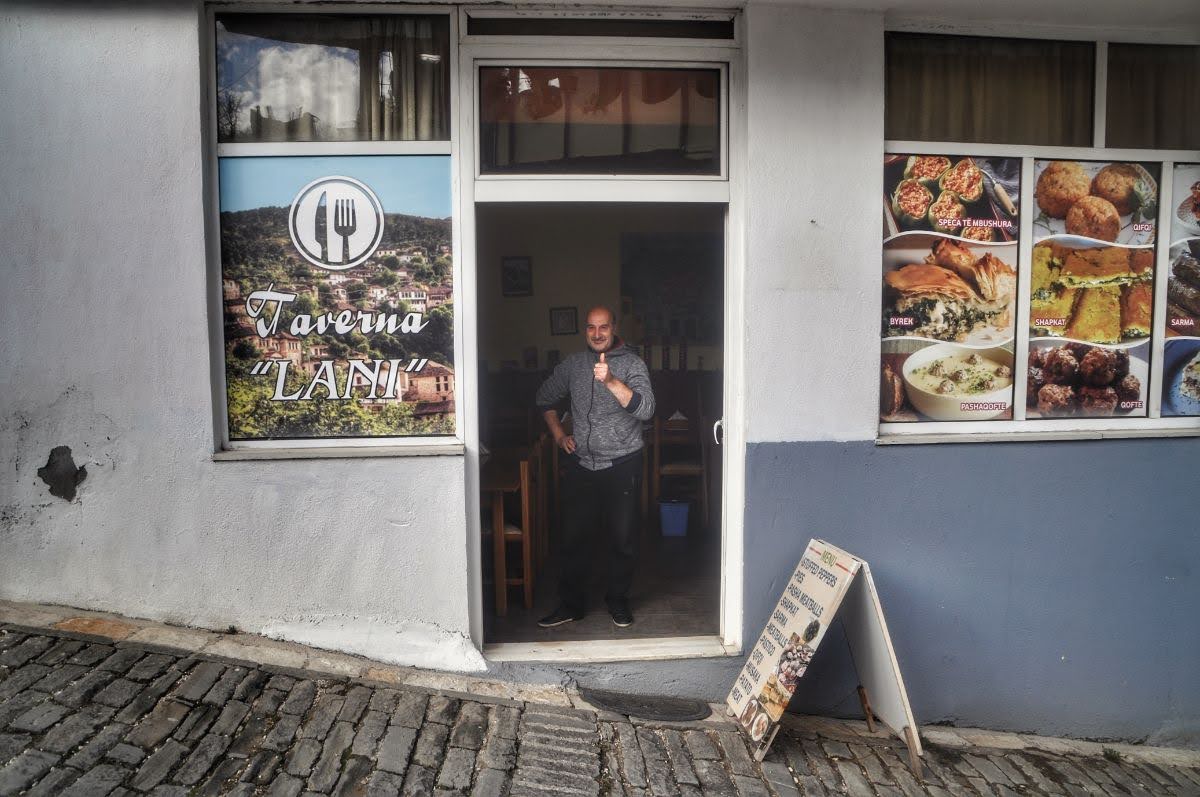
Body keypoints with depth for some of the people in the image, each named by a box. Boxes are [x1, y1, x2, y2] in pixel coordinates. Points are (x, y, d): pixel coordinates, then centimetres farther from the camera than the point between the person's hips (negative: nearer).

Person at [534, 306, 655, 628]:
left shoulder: (632, 364, -6)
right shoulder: (572, 364, 6)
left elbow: (645, 409, -22)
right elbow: (545, 399, 22)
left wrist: (611, 381, -33)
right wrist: (558, 433, 11)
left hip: (622, 465, -3)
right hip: (581, 465, 3)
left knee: (623, 539, 6)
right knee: (573, 537, 7)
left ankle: (618, 600, 26)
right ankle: (572, 604, 22)